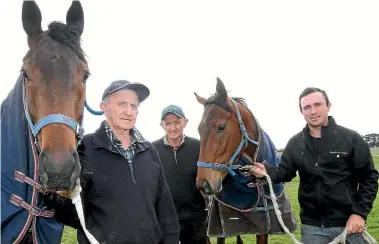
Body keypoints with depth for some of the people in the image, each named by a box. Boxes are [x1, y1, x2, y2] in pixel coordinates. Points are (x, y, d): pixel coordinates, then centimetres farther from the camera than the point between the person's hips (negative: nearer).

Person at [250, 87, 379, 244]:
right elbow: (285, 171, 7)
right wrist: (267, 172, -15)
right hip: (312, 226, 3)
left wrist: (360, 212, -13)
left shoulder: (351, 139, -7)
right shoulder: (295, 143, 2)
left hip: (348, 223, -2)